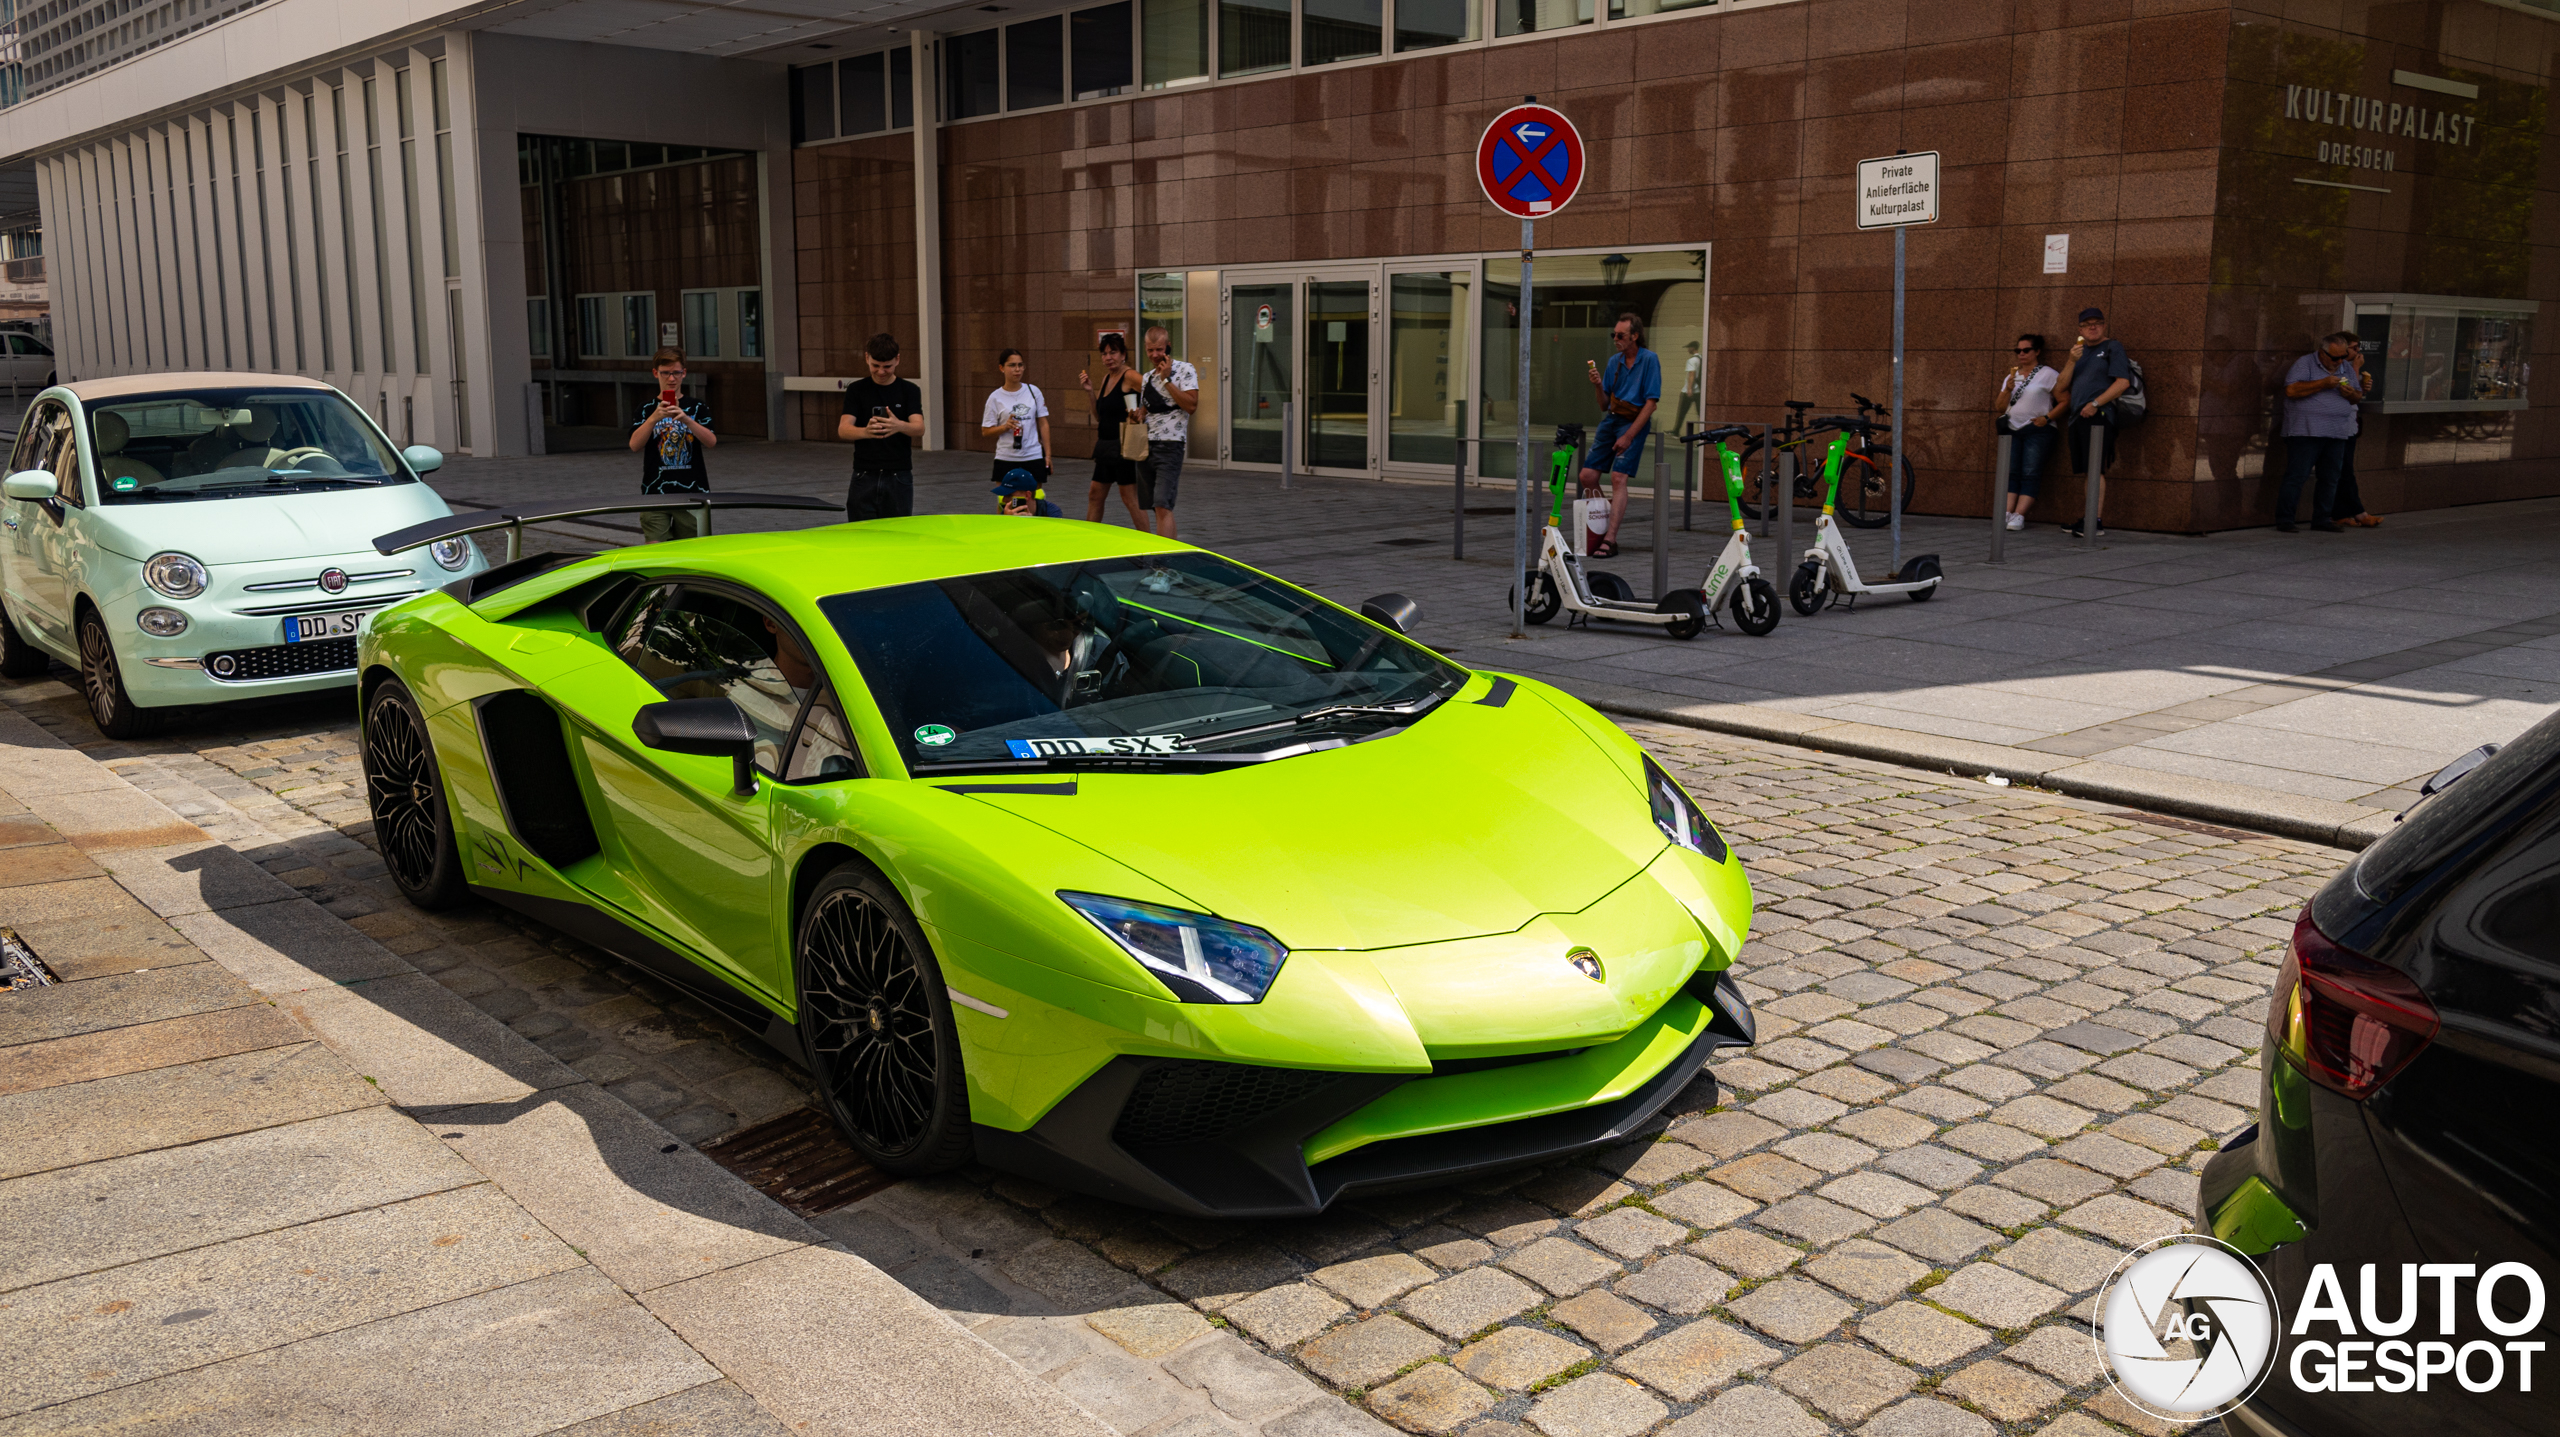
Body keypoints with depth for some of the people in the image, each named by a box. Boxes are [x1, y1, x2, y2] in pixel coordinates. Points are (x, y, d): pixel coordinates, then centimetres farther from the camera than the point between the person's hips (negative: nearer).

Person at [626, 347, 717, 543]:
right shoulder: (647, 409, 7)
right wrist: (654, 418, -20)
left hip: (691, 492, 0)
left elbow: (711, 442, -8)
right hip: (655, 493, 0)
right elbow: (635, 446, -7)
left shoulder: (697, 407, 7)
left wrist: (685, 419, -22)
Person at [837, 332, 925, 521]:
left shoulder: (909, 390, 0)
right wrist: (865, 431, -34)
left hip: (899, 478, 0)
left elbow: (919, 429, -14)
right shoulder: (856, 390, 1)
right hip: (864, 477, 0)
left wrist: (899, 426, -39)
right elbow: (843, 429, -11)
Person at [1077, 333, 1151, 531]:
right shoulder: (1107, 378, 14)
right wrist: (1090, 391, 8)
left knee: (1130, 498, -7)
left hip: (1122, 446, -9)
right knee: (1095, 496, 15)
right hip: (1105, 446, 9)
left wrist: (1140, 411, -33)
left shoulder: (1130, 376, -12)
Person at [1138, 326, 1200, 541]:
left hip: (1169, 445, -7)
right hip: (1146, 446, 7)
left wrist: (1167, 379, -13)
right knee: (1157, 507, 10)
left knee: (1163, 505, -17)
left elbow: (1191, 404, -15)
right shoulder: (1147, 377, 18)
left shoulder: (1184, 370, -2)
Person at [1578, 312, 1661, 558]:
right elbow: (1605, 404, 15)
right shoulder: (1614, 361, 12)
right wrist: (1598, 385, -7)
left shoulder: (1649, 360, -7)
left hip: (1634, 422, -7)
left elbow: (1651, 403, -12)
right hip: (1610, 419, 7)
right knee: (1588, 476, -2)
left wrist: (1628, 436, -17)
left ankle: (1610, 539, -23)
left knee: (1618, 477, -19)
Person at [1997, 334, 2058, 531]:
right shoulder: (2011, 376, 18)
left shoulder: (2047, 374, 2)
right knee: (2011, 472, -9)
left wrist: (2047, 417, -15)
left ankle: (2019, 515, -23)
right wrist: (2008, 389, -2)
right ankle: (2007, 513, -19)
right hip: (2013, 429, 5)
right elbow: (2001, 407, 13)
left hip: (2037, 430, -5)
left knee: (2030, 474, -13)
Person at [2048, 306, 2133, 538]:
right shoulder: (2079, 352, 23)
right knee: (2085, 471, 6)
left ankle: (2097, 521, -19)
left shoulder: (2112, 348, 5)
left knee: (2095, 469, -15)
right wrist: (2072, 361, 0)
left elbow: (2123, 382, -7)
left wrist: (2095, 403, -15)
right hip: (2077, 417, 7)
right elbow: (2060, 388, 14)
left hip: (2098, 415, -7)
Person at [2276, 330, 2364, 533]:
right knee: (2297, 476, -9)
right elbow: (2291, 390, -17)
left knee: (2329, 478, 8)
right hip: (2307, 432, -6)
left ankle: (2321, 519, 16)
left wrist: (2351, 393, -4)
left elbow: (2358, 397, 20)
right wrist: (2323, 383, -19)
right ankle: (2284, 520, -6)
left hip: (2337, 433, 6)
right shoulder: (2305, 364, -3)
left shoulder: (2347, 368, 16)